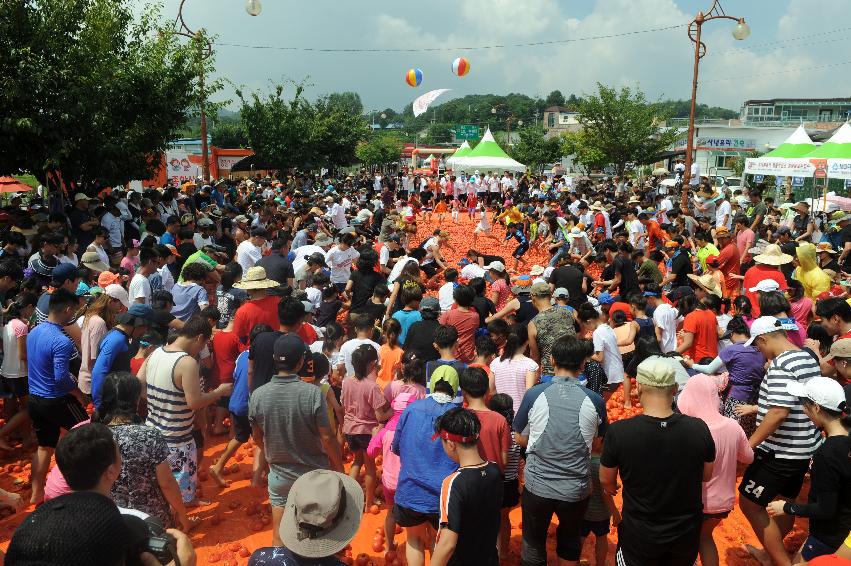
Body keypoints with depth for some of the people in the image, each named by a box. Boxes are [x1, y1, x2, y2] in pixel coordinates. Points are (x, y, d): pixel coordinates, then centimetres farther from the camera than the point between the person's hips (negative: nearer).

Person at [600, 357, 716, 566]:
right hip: (687, 534, 3)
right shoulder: (699, 429, -19)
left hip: (639, 535, -3)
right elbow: (706, 476, 0)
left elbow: (606, 480, -7)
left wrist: (612, 488, 16)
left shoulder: (618, 432, -25)